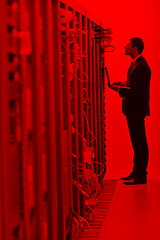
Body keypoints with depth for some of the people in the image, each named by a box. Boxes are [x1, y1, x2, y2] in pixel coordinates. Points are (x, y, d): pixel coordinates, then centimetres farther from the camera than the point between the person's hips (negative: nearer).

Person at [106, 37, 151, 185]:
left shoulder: (141, 67, -19)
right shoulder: (135, 63, 14)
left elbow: (136, 91, -24)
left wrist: (118, 89, -17)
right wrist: (123, 84, 8)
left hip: (137, 110, -11)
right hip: (133, 110, 11)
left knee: (140, 143, -4)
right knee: (137, 143, 16)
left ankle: (140, 176, 1)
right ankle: (136, 172, 25)